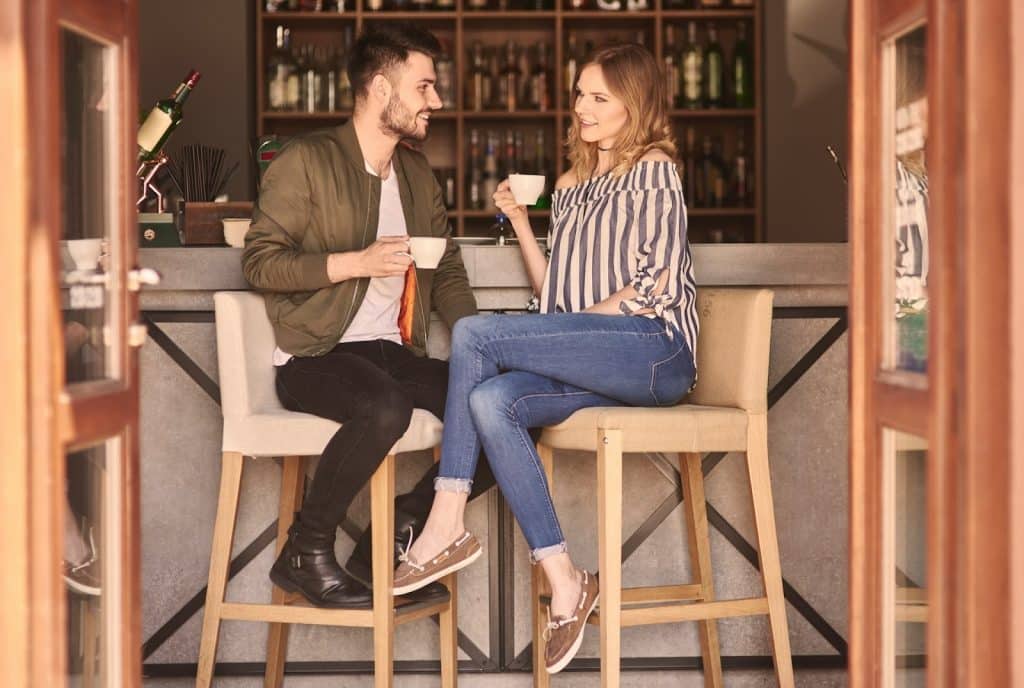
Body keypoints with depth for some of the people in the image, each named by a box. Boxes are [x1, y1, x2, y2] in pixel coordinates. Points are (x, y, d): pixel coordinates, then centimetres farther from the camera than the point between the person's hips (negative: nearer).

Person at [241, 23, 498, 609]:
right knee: (385, 407, -38)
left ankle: (393, 537, -1)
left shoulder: (418, 174, 20)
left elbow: (448, 273, 20)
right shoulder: (307, 161, -2)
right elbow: (260, 261, -8)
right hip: (316, 356, -6)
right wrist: (357, 262, -17)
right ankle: (305, 555, -14)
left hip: (396, 354, 7)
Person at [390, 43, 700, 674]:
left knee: (473, 333, -22)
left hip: (654, 350, -7)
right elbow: (553, 293, 22)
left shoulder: (654, 171, 4)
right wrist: (519, 220, 13)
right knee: (489, 401, -25)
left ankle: (447, 525, -19)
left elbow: (659, 284, -7)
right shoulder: (570, 187, 27)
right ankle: (564, 582, -25)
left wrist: (585, 321, -10)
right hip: (592, 366, 7)